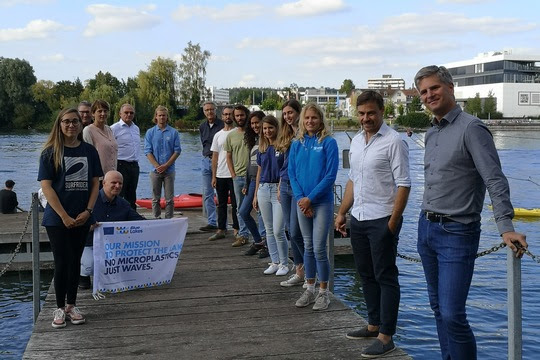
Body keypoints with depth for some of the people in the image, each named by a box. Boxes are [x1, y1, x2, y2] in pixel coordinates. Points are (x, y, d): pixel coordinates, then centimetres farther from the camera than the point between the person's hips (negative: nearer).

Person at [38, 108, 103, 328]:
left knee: (75, 261, 10)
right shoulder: (51, 152, -5)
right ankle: (60, 308, 12)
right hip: (57, 218, -3)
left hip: (82, 218, 3)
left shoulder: (89, 151, 4)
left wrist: (88, 211, -7)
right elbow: (46, 186, -9)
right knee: (62, 262, -2)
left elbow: (95, 183, 5)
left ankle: (72, 305, 21)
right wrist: (64, 216, -14)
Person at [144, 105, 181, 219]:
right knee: (155, 198, 5)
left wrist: (166, 165, -11)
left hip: (169, 170, -1)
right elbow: (148, 152, 0)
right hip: (155, 171, 1)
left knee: (169, 199, 0)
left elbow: (177, 151, -1)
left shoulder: (174, 132, 4)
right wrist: (157, 166, -11)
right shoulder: (150, 133, 6)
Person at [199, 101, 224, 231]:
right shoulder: (202, 127, 12)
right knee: (207, 194, 5)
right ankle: (212, 222, 10)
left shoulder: (222, 125, -7)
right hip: (206, 161, 6)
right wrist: (208, 155, 9)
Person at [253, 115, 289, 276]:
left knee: (278, 231, -7)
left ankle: (284, 263, 7)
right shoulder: (262, 148, 12)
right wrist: (256, 194, 17)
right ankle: (274, 262, 19)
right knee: (269, 230, 10)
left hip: (279, 189, -6)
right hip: (263, 189, 6)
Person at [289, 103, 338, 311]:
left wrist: (309, 198, -13)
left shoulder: (329, 143, -6)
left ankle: (323, 292, 9)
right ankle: (310, 289, 22)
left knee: (319, 249, -5)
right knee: (308, 248, 12)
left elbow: (330, 175, -11)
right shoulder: (297, 145, 7)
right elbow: (292, 174, 6)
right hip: (302, 203, 4)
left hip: (322, 202, -4)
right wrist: (300, 198, -8)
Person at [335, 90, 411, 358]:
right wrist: (342, 213, 16)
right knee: (367, 275, 16)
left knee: (385, 277, -1)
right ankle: (374, 325, 29)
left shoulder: (393, 141, -11)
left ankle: (386, 336, 4)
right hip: (358, 219, 8)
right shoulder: (356, 141, 12)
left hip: (382, 220, -8)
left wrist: (393, 222, -17)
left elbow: (403, 185, -14)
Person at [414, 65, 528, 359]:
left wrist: (505, 227, -29)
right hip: (426, 228, 8)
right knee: (438, 309, 14)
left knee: (452, 315, -10)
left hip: (456, 234, -8)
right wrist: (426, 222, 15)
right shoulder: (431, 133, 12)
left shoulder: (471, 128, -12)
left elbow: (495, 180, -20)